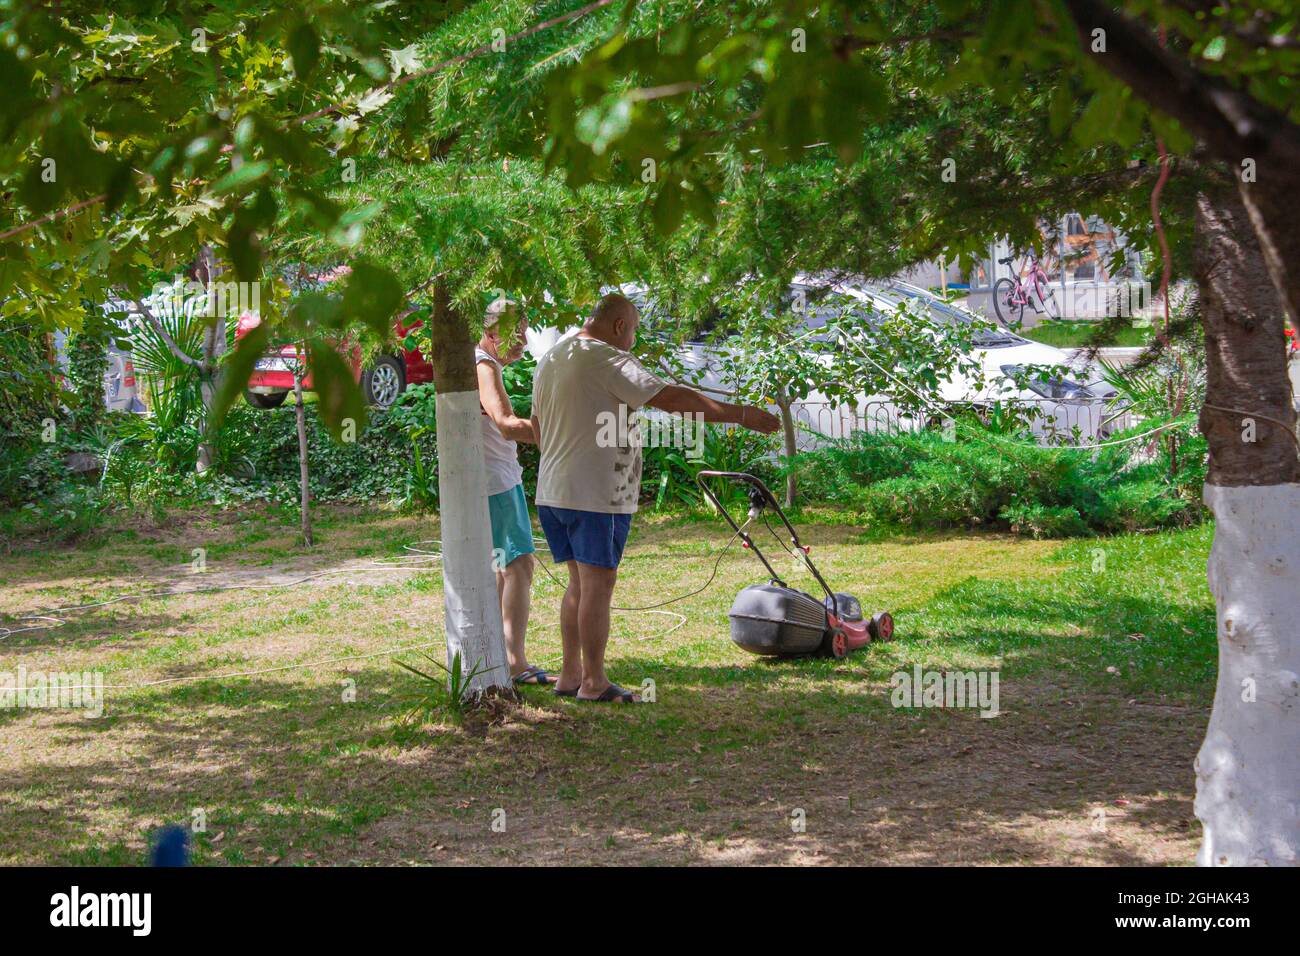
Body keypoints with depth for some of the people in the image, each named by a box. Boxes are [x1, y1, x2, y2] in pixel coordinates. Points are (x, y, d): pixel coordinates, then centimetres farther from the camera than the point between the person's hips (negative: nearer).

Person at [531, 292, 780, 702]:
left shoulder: (550, 358, 15)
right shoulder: (606, 360, -14)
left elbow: (537, 424, 24)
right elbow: (673, 398, -21)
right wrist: (741, 414, -19)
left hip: (553, 492, 9)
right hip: (596, 495, -9)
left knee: (580, 582, 15)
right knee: (597, 584, -3)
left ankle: (570, 675, 18)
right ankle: (593, 681, 0)